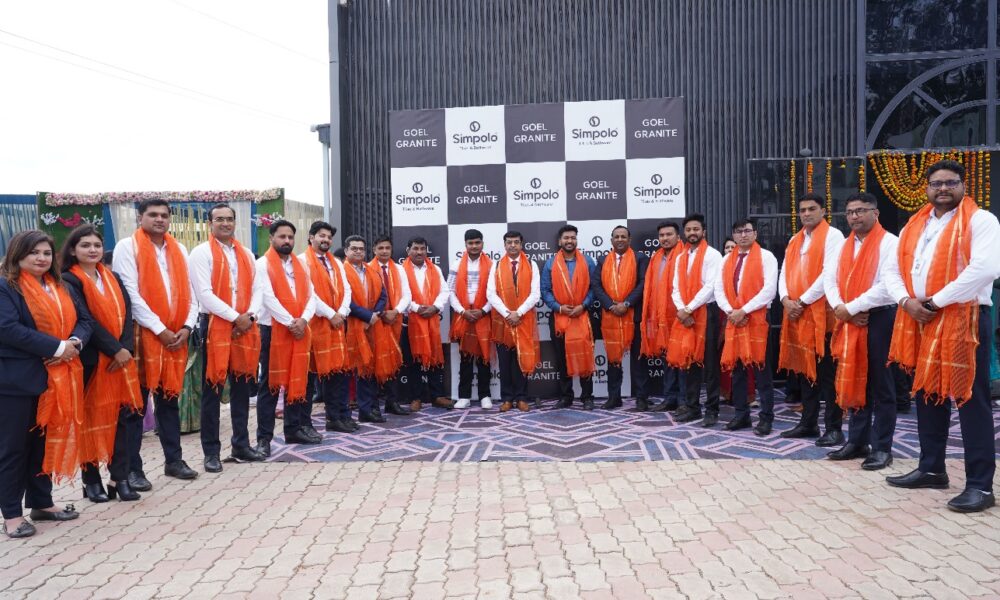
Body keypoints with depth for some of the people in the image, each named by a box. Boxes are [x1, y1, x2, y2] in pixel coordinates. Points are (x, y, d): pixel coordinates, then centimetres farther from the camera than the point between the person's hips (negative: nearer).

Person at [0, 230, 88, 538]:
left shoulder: (62, 288, 14)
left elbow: (83, 321, 9)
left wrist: (74, 343, -13)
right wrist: (57, 347, -23)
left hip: (55, 378, 7)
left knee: (46, 442, 14)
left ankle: (41, 503, 26)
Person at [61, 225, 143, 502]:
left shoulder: (112, 278, 14)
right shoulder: (69, 280, -3)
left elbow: (126, 314, 5)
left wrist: (125, 348, -10)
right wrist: (114, 349, -15)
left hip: (121, 358, 5)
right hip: (90, 361, -5)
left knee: (122, 417, 2)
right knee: (91, 418, 2)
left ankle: (120, 477, 8)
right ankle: (91, 479, 14)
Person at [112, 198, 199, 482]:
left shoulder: (179, 249, 14)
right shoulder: (127, 246, -2)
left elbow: (189, 292, 12)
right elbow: (130, 293, -11)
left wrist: (187, 326, -3)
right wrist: (159, 329, -14)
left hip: (176, 337, 5)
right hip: (141, 335, -5)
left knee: (170, 399, 13)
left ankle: (174, 459, 22)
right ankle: (132, 468, 8)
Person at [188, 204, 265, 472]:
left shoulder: (246, 254, 15)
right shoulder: (201, 252, -3)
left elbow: (257, 289, 10)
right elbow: (204, 293, -12)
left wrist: (250, 316, -8)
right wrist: (235, 317, -14)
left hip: (246, 327, 5)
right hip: (214, 326, -5)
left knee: (242, 387, 10)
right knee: (212, 390, 1)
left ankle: (241, 445, 20)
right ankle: (211, 452, 8)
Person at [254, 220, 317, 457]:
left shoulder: (300, 265, 14)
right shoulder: (263, 264, -3)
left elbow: (311, 296, 7)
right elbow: (268, 298, -14)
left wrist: (303, 319, -10)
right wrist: (290, 322, -17)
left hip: (300, 330, 5)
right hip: (273, 330, -5)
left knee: (297, 381, 11)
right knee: (269, 384, -1)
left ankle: (294, 429, 22)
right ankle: (264, 437, 4)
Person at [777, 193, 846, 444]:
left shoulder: (832, 235, -3)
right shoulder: (795, 240, 18)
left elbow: (830, 274, -14)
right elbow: (784, 273, 14)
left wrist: (802, 301, -14)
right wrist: (786, 299, -4)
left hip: (822, 313, -7)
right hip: (796, 314, 7)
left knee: (827, 372, -4)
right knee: (804, 369, 11)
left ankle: (833, 428, 2)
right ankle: (808, 423, 19)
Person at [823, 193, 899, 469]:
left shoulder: (889, 242, -7)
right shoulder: (844, 245, 14)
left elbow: (887, 285, -18)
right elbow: (830, 278, 8)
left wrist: (850, 308, -16)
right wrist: (839, 308, -10)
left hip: (879, 320, -6)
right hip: (849, 322, 6)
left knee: (880, 385, 1)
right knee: (854, 382, 11)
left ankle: (882, 447, 10)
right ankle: (857, 441, 21)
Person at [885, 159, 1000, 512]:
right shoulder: (914, 226, 16)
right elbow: (893, 270, 12)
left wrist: (935, 301, -16)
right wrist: (907, 301, -7)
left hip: (964, 320, -7)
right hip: (919, 321, 7)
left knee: (970, 400, -5)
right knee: (927, 395, 13)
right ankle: (931, 469, 25)